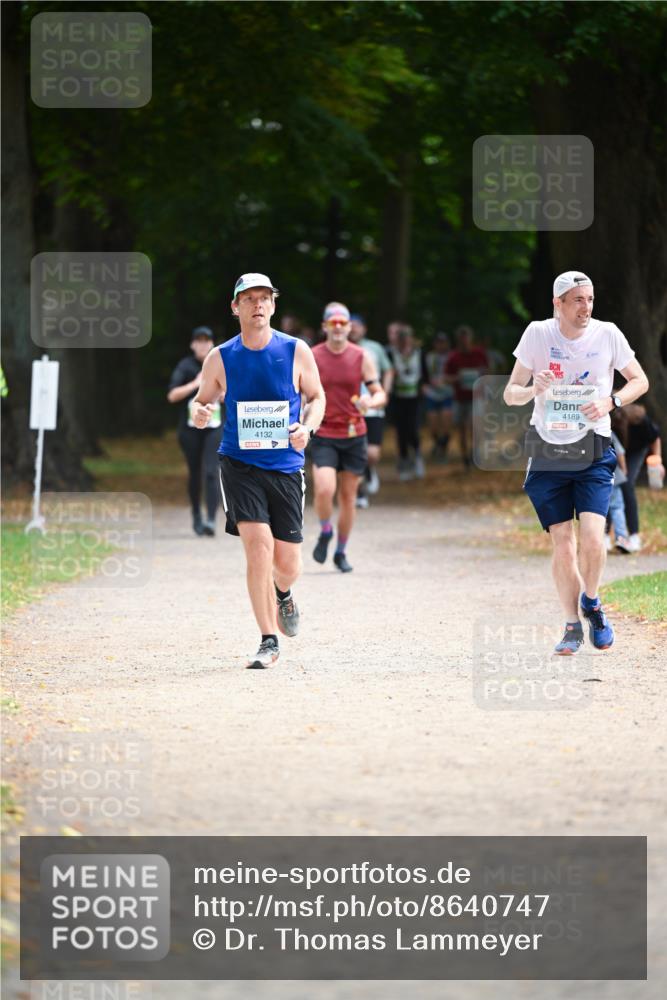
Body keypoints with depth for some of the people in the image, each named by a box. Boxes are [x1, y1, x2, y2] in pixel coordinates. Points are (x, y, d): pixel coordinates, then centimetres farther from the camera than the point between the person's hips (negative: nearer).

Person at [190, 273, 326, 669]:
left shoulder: (296, 352, 0)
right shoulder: (220, 359, 0)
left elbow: (316, 397, 10)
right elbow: (202, 401, 11)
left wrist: (307, 427, -10)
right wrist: (199, 413, -13)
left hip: (286, 467, 1)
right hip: (240, 464, -1)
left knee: (287, 564, 2)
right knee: (258, 544, -18)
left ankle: (282, 594, 42)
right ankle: (269, 641, -8)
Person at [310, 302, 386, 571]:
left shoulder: (362, 357, 1)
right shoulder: (311, 357, -2)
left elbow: (380, 394, 1)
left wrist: (371, 402, -20)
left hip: (354, 436, 2)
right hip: (323, 436, -2)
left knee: (348, 496, 7)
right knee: (325, 490, -20)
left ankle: (341, 552, 22)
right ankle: (325, 532, 9)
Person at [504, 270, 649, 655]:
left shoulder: (607, 334, -2)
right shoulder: (538, 334, -2)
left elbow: (640, 381, 9)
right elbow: (510, 394, 3)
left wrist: (610, 402, -10)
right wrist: (533, 390, -20)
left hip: (593, 453, 0)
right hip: (548, 454, 1)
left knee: (592, 537, -16)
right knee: (563, 545, -2)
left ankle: (591, 604, 12)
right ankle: (573, 626, 15)